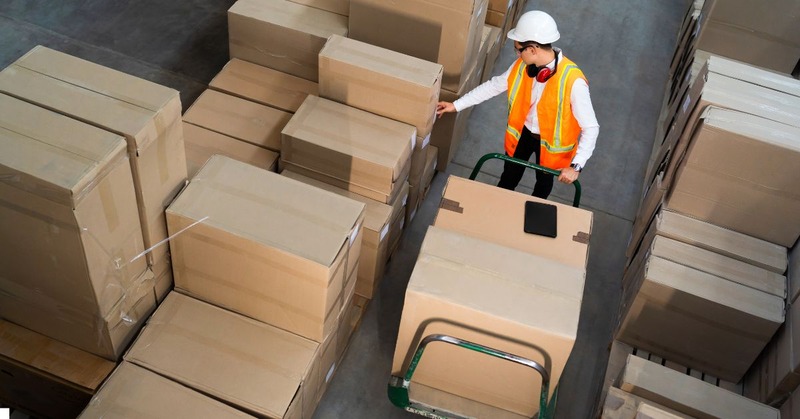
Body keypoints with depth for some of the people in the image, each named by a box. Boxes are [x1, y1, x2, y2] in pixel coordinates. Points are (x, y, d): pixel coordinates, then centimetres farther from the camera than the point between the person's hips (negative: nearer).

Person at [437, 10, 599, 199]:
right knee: (509, 177, 25)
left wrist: (576, 166, -36)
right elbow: (494, 85, -4)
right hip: (523, 132, 4)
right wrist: (456, 105, -2)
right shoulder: (522, 66, -19)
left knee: (544, 181, 26)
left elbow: (591, 127, -31)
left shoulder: (573, 81, -37)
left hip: (550, 140, -3)